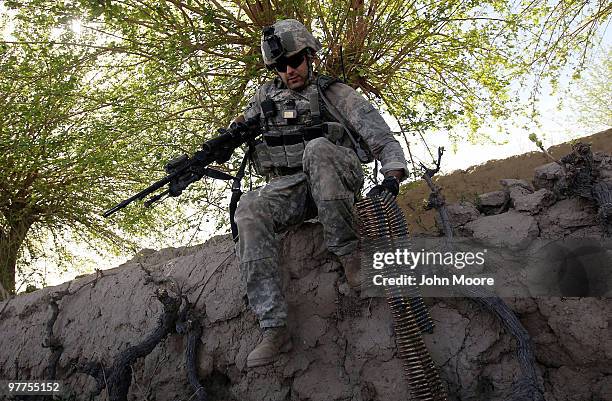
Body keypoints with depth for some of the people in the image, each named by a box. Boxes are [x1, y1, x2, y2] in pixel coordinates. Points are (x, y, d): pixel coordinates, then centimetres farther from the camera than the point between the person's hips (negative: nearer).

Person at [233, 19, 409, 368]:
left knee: (318, 149, -37)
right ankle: (274, 329, -35)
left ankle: (348, 251, -28)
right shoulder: (266, 96, 17)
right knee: (249, 210, -29)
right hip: (291, 188, 3)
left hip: (339, 177, -3)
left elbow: (380, 136, -2)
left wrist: (393, 175, -18)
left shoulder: (334, 93, 7)